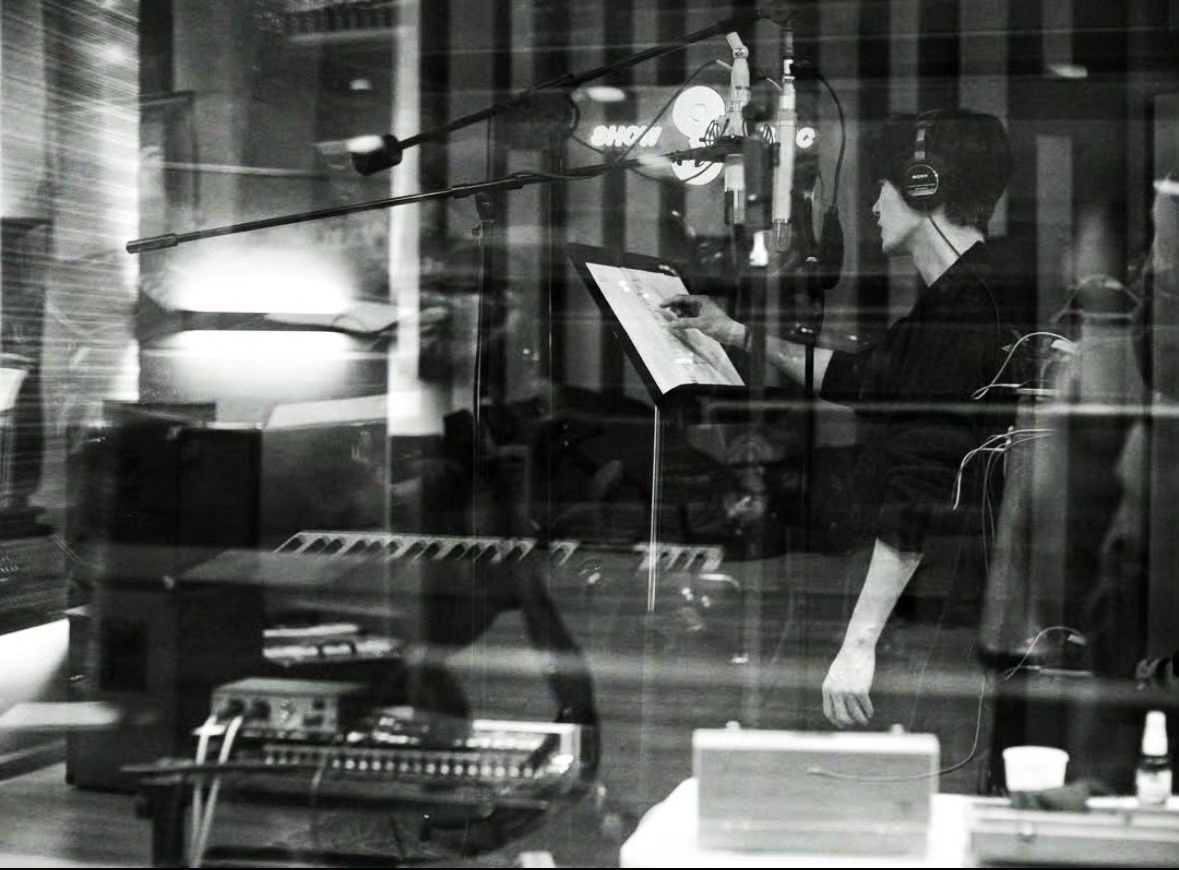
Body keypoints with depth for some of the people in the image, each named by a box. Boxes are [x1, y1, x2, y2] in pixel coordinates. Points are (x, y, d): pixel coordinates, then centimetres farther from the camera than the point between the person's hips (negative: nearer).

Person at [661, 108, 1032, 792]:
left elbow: (921, 492, -21)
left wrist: (860, 640, -21)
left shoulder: (970, 307, -17)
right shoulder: (974, 295, 17)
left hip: (933, 629, -10)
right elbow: (861, 381, 31)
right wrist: (738, 334, 32)